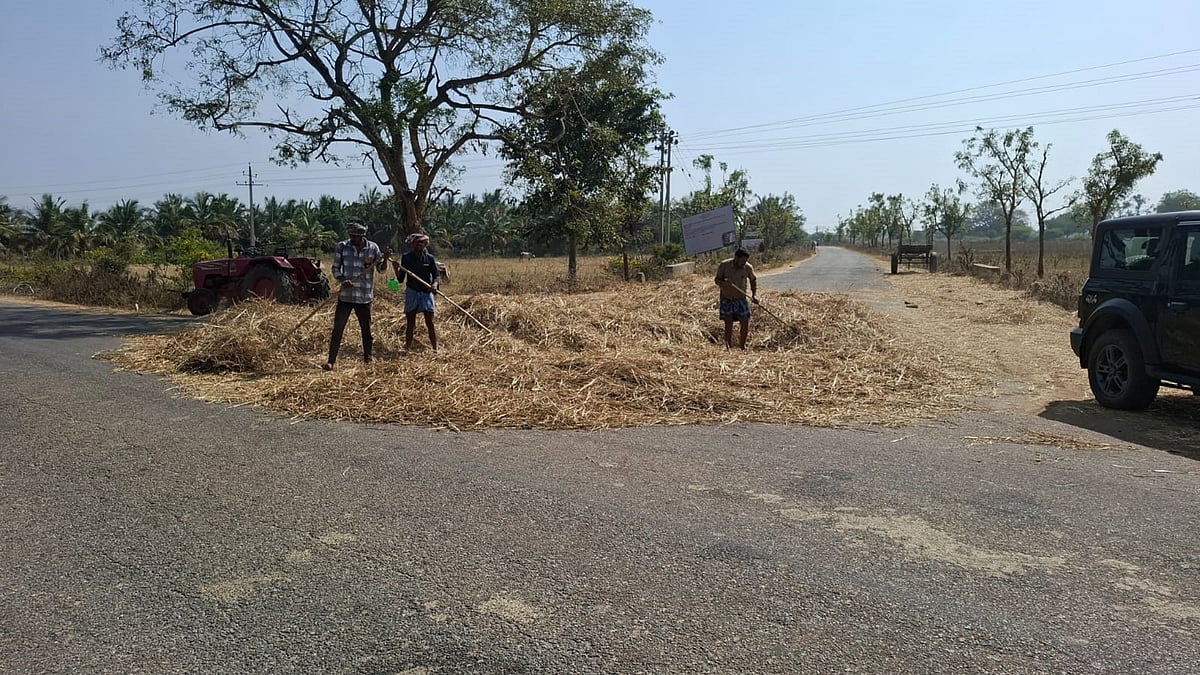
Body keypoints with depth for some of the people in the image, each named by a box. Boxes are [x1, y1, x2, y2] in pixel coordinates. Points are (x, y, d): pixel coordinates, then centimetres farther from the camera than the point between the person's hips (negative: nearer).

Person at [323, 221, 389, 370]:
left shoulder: (373, 247, -1)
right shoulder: (342, 247, -1)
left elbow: (381, 269, 0)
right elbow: (336, 268, 4)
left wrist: (385, 259, -21)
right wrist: (342, 280, -15)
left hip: (365, 297, 0)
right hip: (346, 295, 0)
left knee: (366, 329, 11)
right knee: (338, 328, -3)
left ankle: (368, 358, 26)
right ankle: (331, 361, 1)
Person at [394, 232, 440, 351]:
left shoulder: (429, 258, 1)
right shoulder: (406, 257, 1)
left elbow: (436, 275, 4)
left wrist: (435, 284, -16)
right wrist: (396, 268, -15)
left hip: (426, 292, -1)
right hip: (411, 292, 1)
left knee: (430, 322, -3)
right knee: (410, 322, 4)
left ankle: (435, 348, 2)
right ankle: (407, 347, 12)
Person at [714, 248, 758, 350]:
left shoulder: (748, 267, -9)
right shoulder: (724, 265, -15)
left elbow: (753, 280, 9)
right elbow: (717, 280, -6)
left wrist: (755, 294, -3)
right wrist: (723, 283, -29)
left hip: (741, 298, 2)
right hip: (727, 298, -2)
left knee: (745, 323, 0)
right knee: (728, 324, -8)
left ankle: (742, 346, 19)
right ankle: (729, 348, 0)